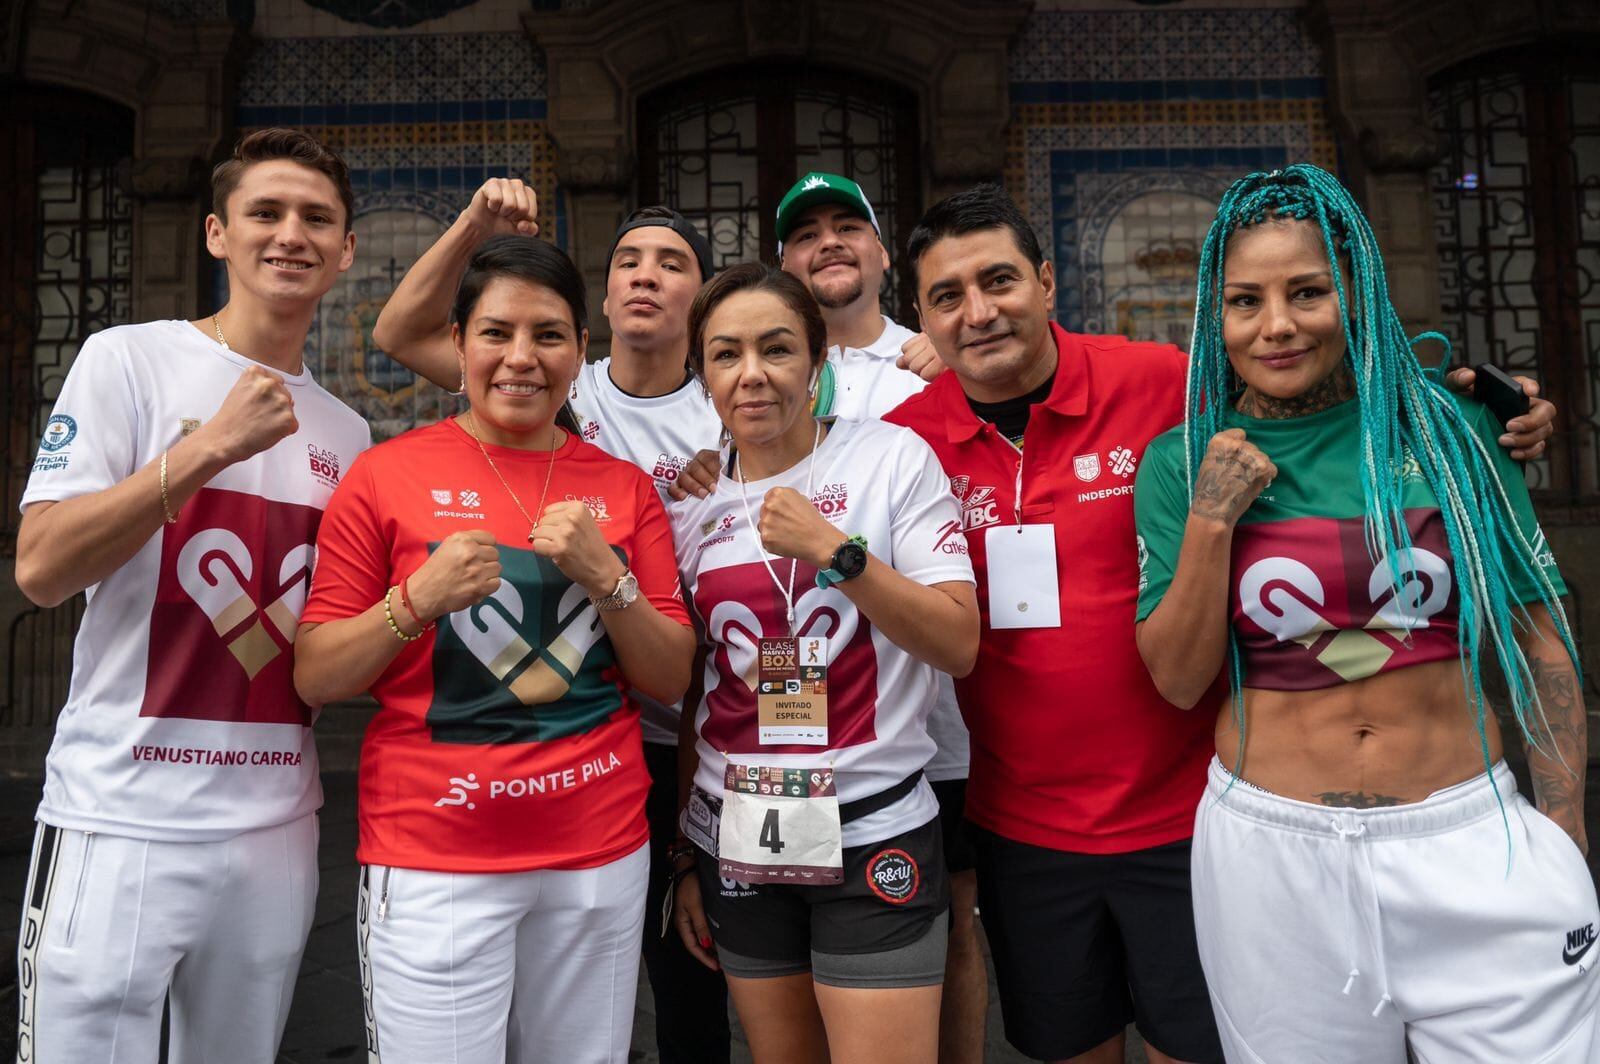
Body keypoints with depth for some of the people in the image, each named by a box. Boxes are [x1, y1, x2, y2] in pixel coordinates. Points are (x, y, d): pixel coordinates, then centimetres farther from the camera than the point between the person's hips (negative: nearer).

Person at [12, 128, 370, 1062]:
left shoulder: (346, 433, 10)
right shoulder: (128, 361, -4)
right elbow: (40, 570, -14)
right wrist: (210, 446, -20)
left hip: (277, 824, 5)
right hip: (125, 819, -4)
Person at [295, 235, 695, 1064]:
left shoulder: (623, 487, 4)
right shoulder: (386, 475, -3)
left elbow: (671, 681, 3)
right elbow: (315, 679, -2)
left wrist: (606, 576, -13)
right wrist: (419, 598, -18)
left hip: (601, 855, 3)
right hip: (433, 862, -2)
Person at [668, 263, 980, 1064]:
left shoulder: (892, 458, -6)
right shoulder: (692, 503, 4)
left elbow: (959, 645, -11)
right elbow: (690, 693, 10)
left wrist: (834, 548, -22)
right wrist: (686, 856, 11)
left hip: (872, 836, -3)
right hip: (737, 845, 4)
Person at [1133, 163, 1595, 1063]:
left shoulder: (1449, 430, -1)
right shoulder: (1184, 462, -2)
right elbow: (1179, 680, -4)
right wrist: (1211, 521, -15)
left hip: (1472, 841, 1)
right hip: (1273, 852, 0)